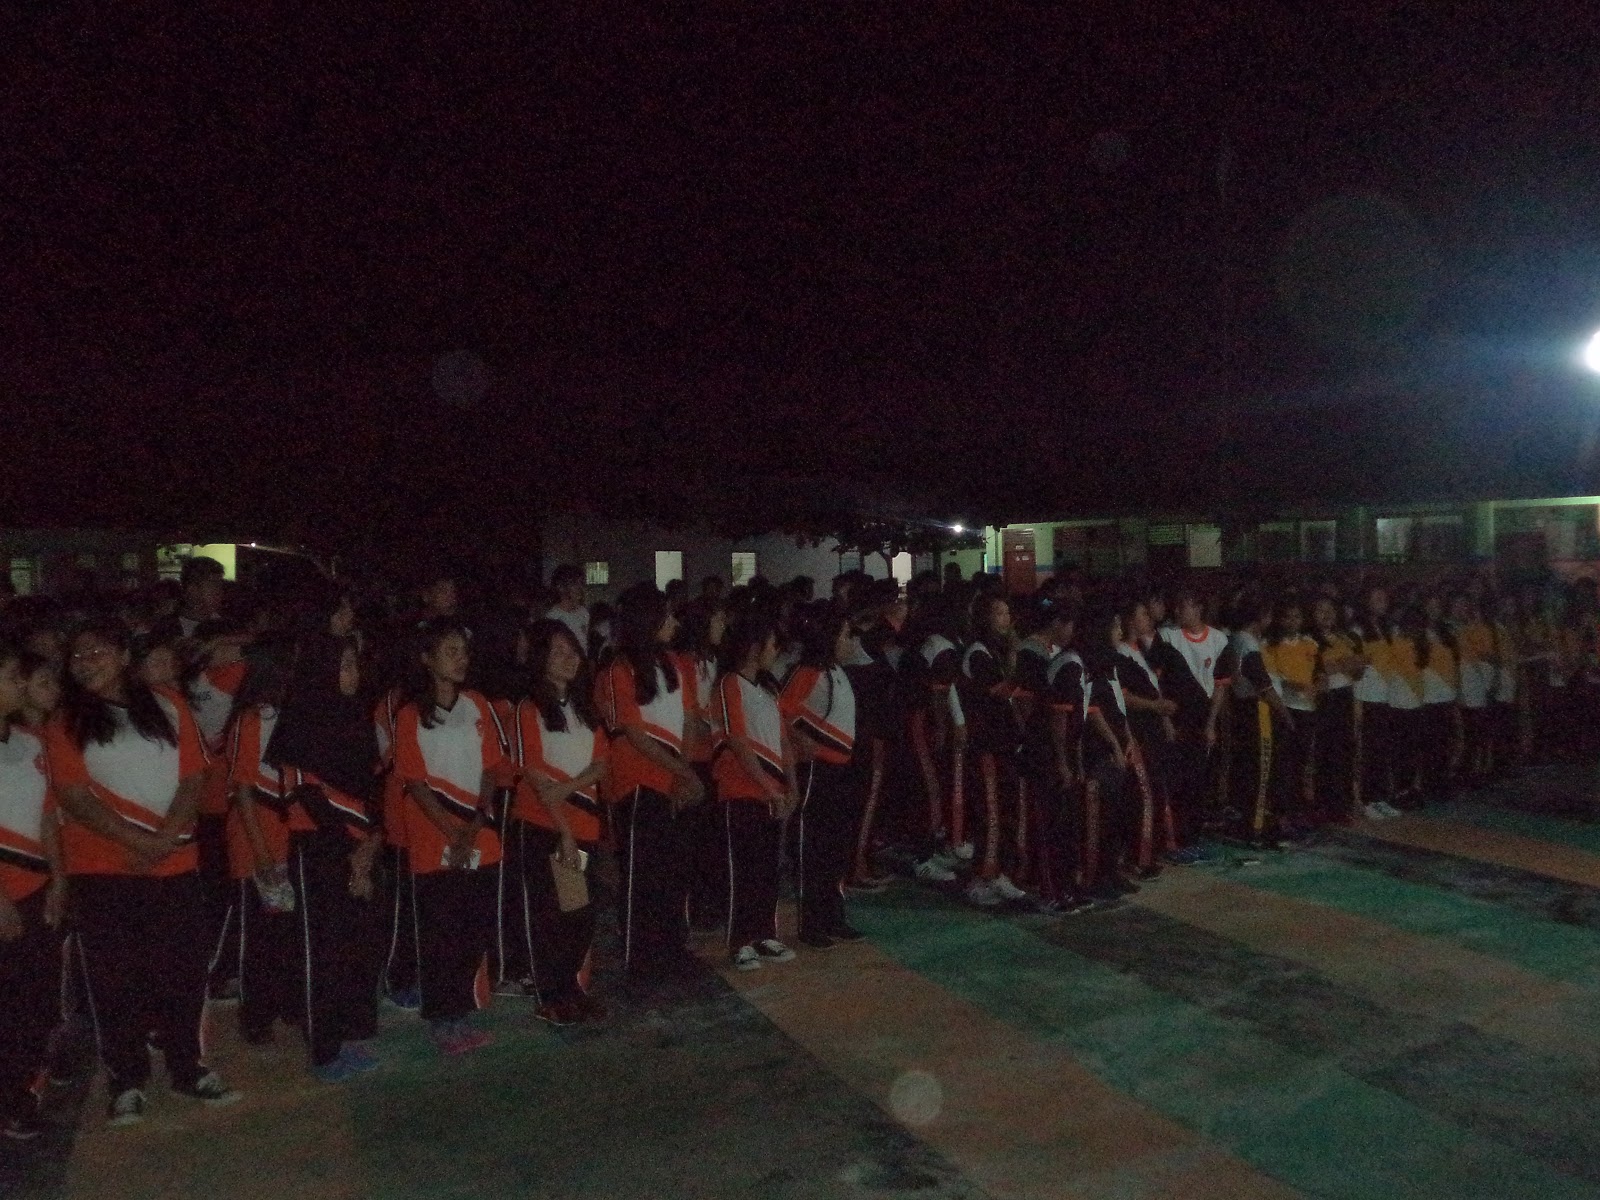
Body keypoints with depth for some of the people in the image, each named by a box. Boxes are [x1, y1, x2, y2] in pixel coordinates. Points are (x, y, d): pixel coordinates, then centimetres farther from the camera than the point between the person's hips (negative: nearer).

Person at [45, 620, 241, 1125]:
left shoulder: (168, 708, 8)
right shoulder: (67, 722, 3)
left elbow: (191, 778, 3)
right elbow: (74, 796, -6)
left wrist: (166, 838, -12)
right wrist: (138, 840, -16)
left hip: (175, 863, 1)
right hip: (102, 868, -1)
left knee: (182, 968, 6)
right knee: (115, 975, 5)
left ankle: (187, 1067, 21)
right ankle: (127, 1080, 19)